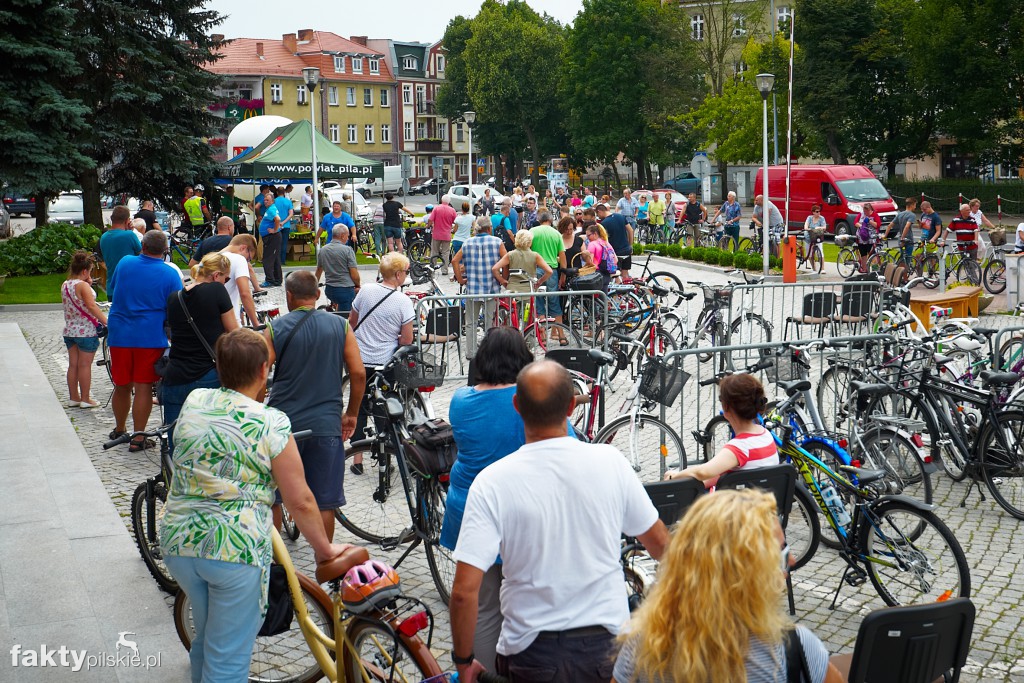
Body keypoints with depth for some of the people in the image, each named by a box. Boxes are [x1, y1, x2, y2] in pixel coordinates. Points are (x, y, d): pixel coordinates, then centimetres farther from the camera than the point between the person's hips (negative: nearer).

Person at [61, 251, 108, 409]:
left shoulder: (65, 285, 9)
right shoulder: (83, 285, -15)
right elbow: (91, 306, -23)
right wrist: (106, 320, -27)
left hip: (69, 330, 7)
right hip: (86, 331, -7)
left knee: (73, 365, 11)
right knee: (85, 365, -1)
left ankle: (73, 398, 17)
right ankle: (85, 399, 3)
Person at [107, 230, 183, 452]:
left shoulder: (125, 263, 3)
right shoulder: (170, 274, -6)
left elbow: (110, 289, 20)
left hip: (119, 334, 3)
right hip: (151, 336, -3)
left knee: (121, 386, 15)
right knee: (143, 387, 0)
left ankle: (119, 430, 33)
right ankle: (138, 438, 2)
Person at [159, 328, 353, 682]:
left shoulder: (193, 401, 4)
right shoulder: (271, 423, -10)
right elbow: (300, 502, -8)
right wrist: (325, 549, 6)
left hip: (178, 539, 6)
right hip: (237, 548, -6)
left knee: (204, 638, 26)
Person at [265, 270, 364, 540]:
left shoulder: (275, 329, -4)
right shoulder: (340, 326, 0)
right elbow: (358, 374, -2)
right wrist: (351, 414, 10)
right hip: (326, 424, 1)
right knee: (324, 503, 8)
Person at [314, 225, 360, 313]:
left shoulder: (322, 250, 7)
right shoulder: (347, 250, -11)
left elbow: (318, 272, 20)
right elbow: (354, 275, -12)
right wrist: (357, 286, 7)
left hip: (329, 289, 6)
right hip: (345, 289, -6)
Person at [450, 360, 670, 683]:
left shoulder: (492, 482, -16)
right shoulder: (610, 461, -10)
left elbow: (464, 591, -19)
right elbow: (659, 542, 4)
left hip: (532, 653, -1)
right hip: (606, 643, 1)